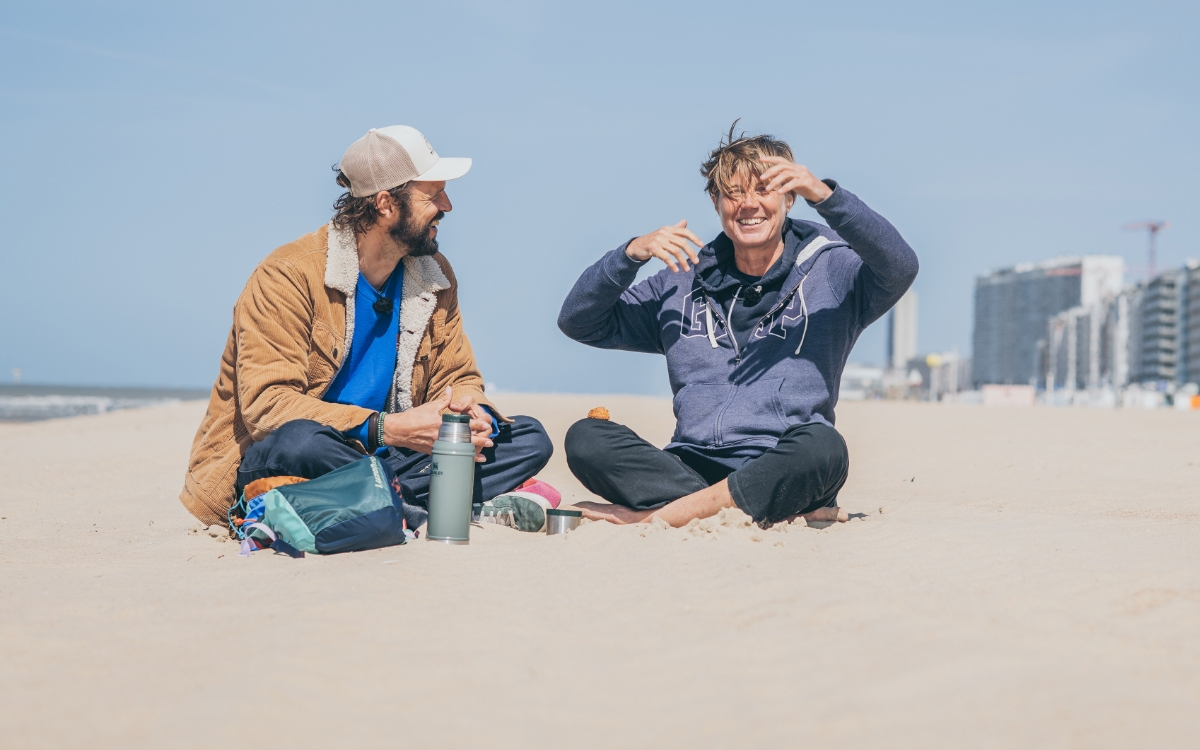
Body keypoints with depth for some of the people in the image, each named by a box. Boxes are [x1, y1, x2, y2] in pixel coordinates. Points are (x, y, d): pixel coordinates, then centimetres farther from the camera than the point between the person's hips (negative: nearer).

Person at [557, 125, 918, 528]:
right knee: (585, 438, -22)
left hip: (781, 473, -3)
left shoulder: (830, 272, 9)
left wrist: (824, 194, -23)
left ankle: (654, 514, -24)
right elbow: (577, 323, 15)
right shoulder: (684, 285, 17)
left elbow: (900, 267, -12)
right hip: (691, 465, 3)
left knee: (822, 446, -37)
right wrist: (631, 253, -1)